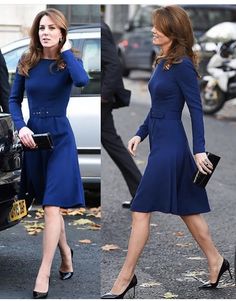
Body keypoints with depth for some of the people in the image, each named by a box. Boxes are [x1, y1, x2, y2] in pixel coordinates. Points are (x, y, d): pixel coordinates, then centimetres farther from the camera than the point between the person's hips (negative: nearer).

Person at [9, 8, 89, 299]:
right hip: (33, 136, 4)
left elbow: (83, 81, -30)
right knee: (50, 204, 16)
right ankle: (66, 254, 36)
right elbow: (14, 100, 8)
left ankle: (43, 274, -9)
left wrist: (66, 51, -18)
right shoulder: (26, 63, 2)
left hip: (60, 137, -4)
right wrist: (21, 127, -9)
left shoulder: (68, 62, -7)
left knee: (52, 207, -10)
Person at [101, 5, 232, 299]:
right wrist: (140, 134, 12)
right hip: (160, 140, 9)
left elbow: (196, 108, -15)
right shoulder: (163, 61, 11)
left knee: (141, 210, -5)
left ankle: (126, 276, 2)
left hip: (170, 144, -9)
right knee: (186, 208, 16)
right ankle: (216, 261, 27)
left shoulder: (182, 65, -14)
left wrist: (199, 150, -18)